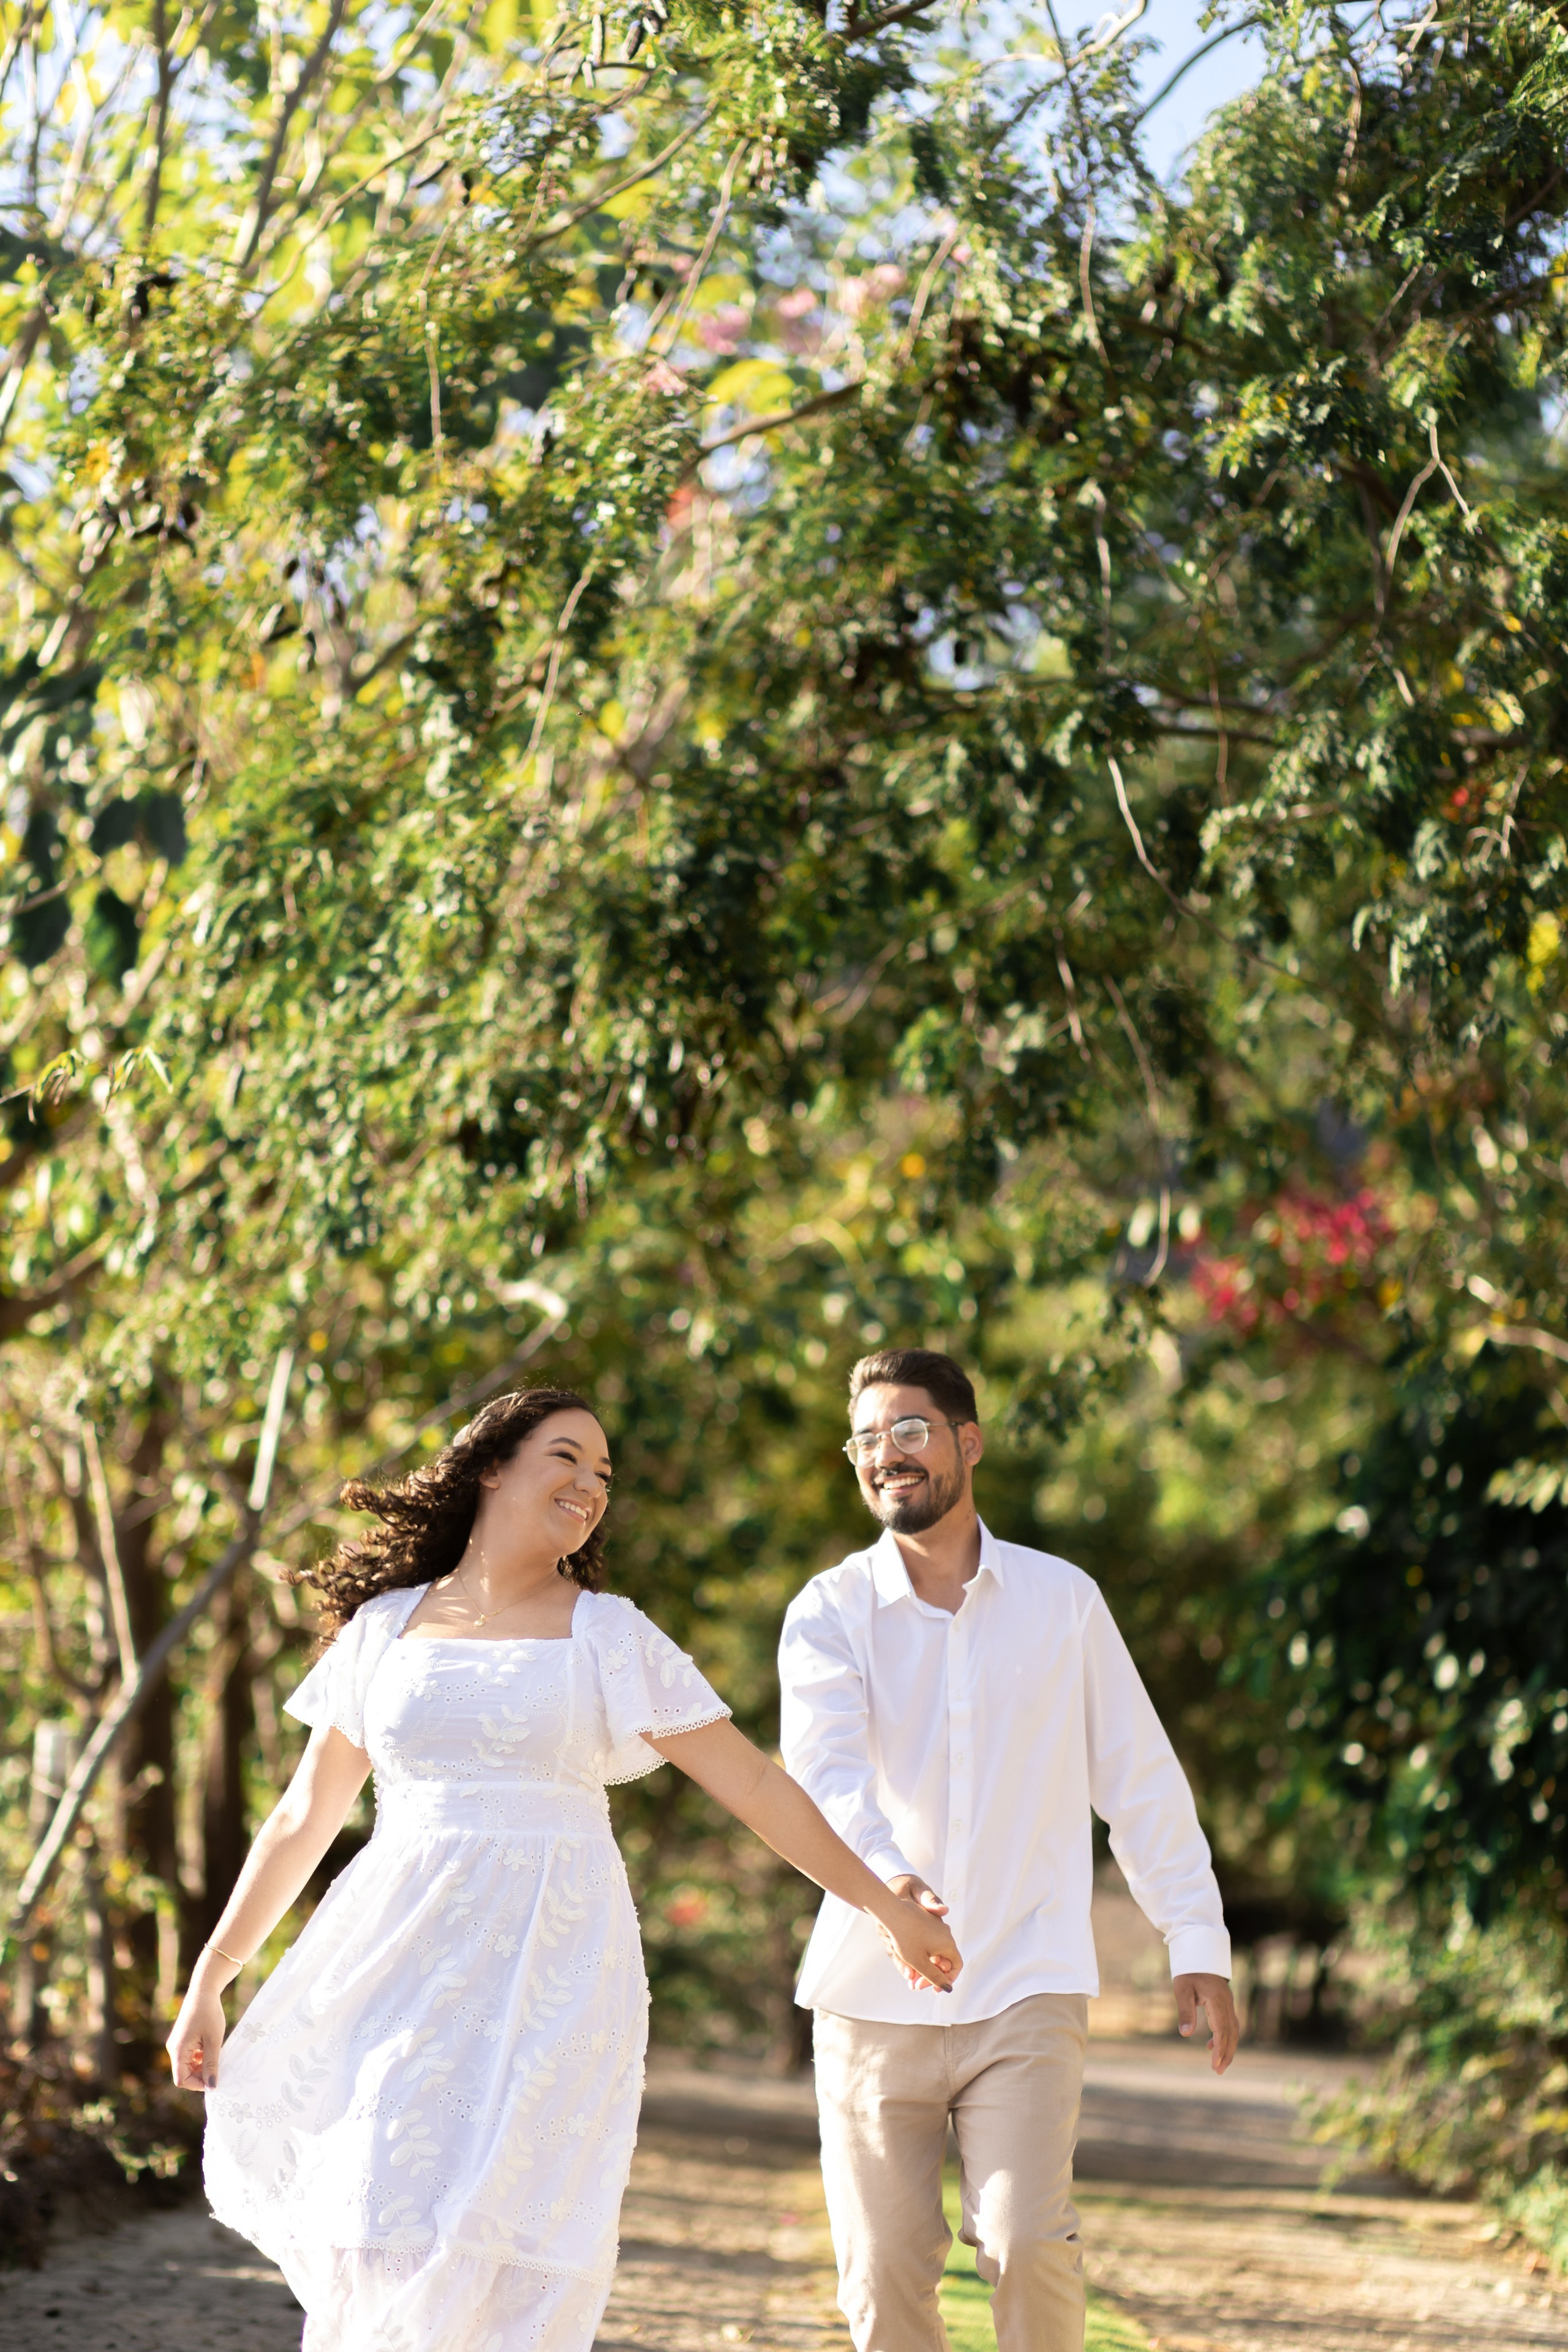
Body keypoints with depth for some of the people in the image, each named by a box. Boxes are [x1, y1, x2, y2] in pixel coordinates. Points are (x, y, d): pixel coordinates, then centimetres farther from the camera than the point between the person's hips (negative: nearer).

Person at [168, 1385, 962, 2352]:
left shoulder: (611, 1636, 6)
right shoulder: (384, 1628, 10)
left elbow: (753, 1783, 7)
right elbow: (304, 1820, 16)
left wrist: (889, 1907, 6)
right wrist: (209, 1981, 15)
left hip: (551, 1971, -1)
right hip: (406, 1967, 1)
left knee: (507, 2250, -9)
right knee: (385, 2243, -7)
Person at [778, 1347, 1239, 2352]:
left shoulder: (1062, 1599, 6)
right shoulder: (830, 1612, 1)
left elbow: (1139, 1779, 11)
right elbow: (825, 1767, -17)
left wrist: (1199, 1940, 7)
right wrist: (886, 1876, -37)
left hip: (1026, 1989, -1)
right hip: (873, 1998, 1)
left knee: (1027, 2241, -17)